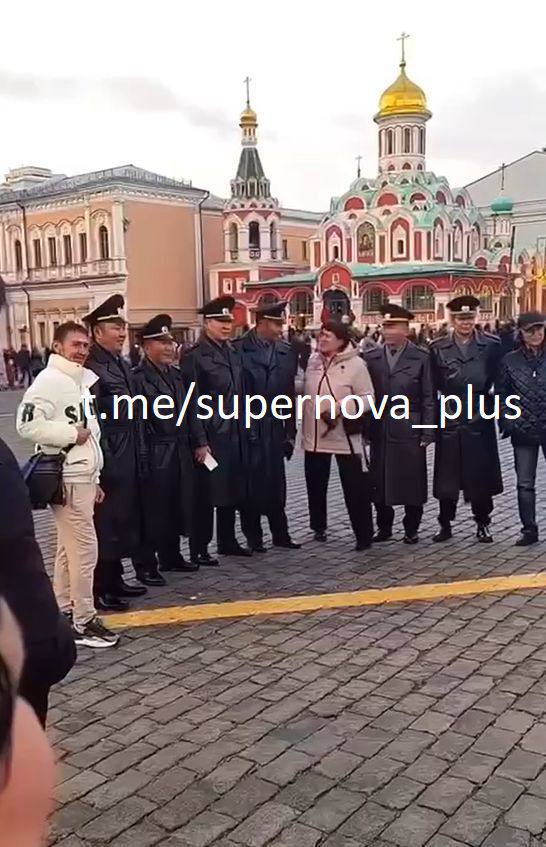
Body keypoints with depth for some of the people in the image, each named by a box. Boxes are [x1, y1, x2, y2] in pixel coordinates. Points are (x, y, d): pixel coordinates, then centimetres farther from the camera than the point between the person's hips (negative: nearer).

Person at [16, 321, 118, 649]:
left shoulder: (83, 380, 16)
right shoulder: (48, 380, -12)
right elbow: (28, 425, -24)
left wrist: (94, 478, 18)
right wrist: (71, 433, -18)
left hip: (82, 475, 9)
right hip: (66, 477, -9)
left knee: (69, 548, 15)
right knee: (85, 548, -7)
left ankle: (63, 614, 25)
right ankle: (83, 621, 3)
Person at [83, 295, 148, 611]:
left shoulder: (123, 365, 14)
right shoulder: (91, 368, -14)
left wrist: (141, 454, 15)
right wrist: (104, 460, -20)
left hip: (129, 458, 9)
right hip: (109, 460, -9)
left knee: (124, 517, 16)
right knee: (105, 522, 0)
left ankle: (115, 579, 29)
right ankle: (101, 589, 11)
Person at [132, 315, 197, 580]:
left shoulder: (175, 374, 14)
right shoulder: (138, 377, -12)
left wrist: (187, 446, 15)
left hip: (179, 452, 8)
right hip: (155, 455, -8)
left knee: (176, 507, 16)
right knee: (152, 510, 0)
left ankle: (171, 556, 31)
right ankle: (146, 565, 11)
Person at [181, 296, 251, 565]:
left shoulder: (234, 353, 13)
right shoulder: (194, 356, -9)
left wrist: (243, 431, 11)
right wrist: (200, 442, -14)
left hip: (235, 435, 7)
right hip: (210, 437, -7)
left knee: (232, 491, 14)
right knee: (205, 494, 0)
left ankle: (228, 541, 28)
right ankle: (198, 550, 11)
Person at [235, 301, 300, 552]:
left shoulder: (286, 352, 6)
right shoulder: (238, 350, -6)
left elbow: (290, 394, 7)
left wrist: (290, 432, 6)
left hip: (275, 429, 3)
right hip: (247, 428, -3)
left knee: (276, 482, 8)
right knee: (250, 483, 4)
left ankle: (280, 534, 20)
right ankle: (253, 536, 17)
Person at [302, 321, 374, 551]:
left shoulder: (355, 364, -11)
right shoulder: (313, 361, 5)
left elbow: (367, 398, -11)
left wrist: (340, 409, -23)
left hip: (345, 436, -5)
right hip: (314, 435, 6)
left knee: (355, 487, -2)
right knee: (315, 484, 15)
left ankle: (364, 535, 8)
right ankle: (318, 527, 33)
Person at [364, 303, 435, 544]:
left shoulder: (421, 358, 0)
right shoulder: (370, 358, 7)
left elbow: (428, 399, -1)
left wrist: (427, 432, -6)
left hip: (410, 431, -2)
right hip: (379, 431, 3)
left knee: (411, 482, 4)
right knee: (380, 482, 8)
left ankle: (411, 529, 19)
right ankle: (384, 527, 23)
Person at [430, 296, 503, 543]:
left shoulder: (491, 345, 1)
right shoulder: (438, 348, 3)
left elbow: (498, 379, 1)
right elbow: (435, 384, 2)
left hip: (480, 420, 0)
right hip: (449, 421, 0)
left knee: (481, 474, 6)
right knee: (447, 476, 5)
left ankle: (482, 524, 22)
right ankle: (445, 525, 19)